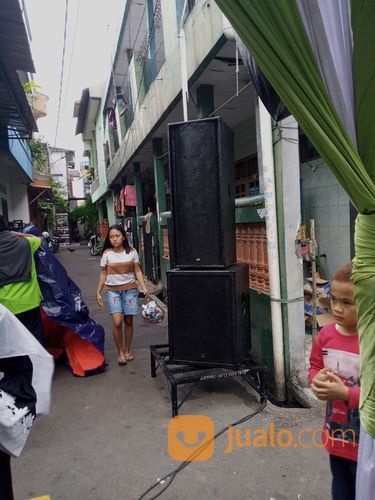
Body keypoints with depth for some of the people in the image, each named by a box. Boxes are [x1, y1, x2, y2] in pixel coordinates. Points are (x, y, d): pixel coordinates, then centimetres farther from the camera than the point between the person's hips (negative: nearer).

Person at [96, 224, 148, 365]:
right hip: (113, 290, 0)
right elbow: (103, 274, 5)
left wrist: (144, 288, -9)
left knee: (128, 321, 8)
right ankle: (120, 352, 7)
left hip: (130, 289, 1)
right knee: (117, 322, -11)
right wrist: (98, 292, 2)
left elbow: (137, 271, 1)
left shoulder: (131, 252, -2)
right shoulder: (107, 253, -1)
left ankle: (127, 350, 25)